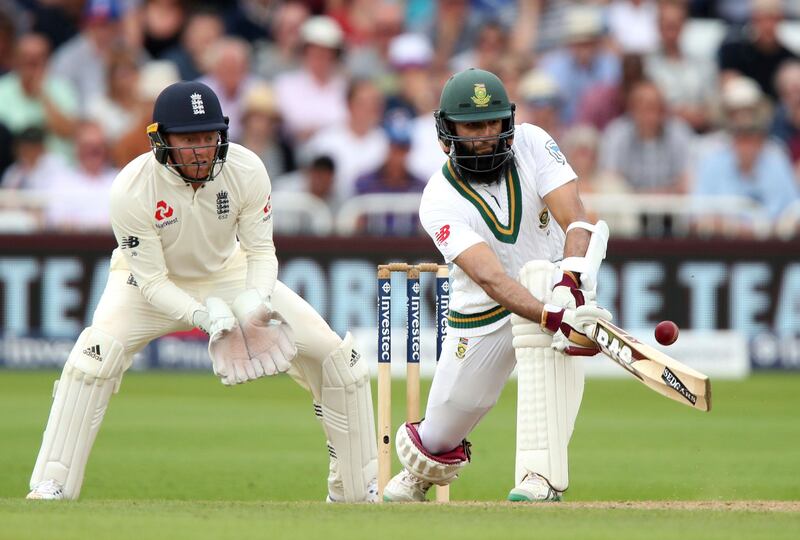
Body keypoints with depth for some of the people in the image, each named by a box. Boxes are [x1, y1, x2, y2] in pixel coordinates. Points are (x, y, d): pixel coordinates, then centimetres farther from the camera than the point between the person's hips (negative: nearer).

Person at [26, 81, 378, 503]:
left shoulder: (246, 171, -23)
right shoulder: (132, 189, -31)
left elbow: (260, 250, -13)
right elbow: (151, 281, -25)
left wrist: (256, 303, -33)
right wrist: (207, 318, -40)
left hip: (228, 275, 3)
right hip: (154, 282, -3)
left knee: (334, 354, -7)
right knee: (100, 349, -33)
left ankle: (357, 491, 11)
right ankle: (50, 492, -26)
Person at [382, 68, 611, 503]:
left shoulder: (532, 143, -15)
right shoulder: (439, 201, -21)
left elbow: (576, 221, -26)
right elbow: (490, 278, -35)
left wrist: (569, 280, -47)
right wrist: (554, 317, -52)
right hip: (481, 315, 0)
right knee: (441, 434, 0)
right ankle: (413, 479, 46)